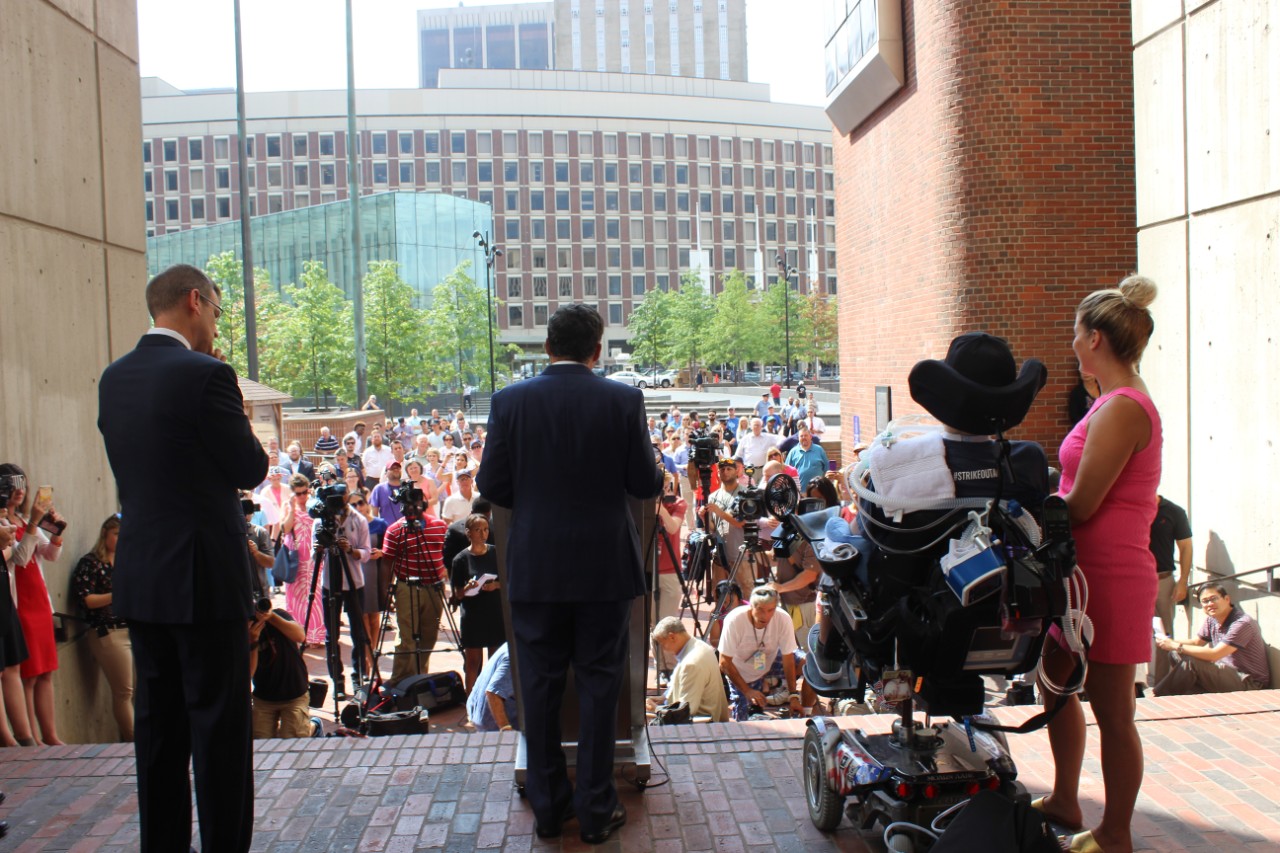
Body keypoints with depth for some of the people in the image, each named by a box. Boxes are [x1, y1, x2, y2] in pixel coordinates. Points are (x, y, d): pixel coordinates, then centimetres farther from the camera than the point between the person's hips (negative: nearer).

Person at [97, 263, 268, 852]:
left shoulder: (113, 378, 8)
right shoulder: (205, 375, -15)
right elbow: (252, 469, -10)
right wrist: (234, 409, 5)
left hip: (139, 578, 7)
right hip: (204, 577, -7)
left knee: (157, 721, 15)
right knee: (219, 722, 1)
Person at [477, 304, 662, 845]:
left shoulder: (510, 400, -4)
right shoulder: (624, 399, -7)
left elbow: (492, 484, -2)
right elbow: (645, 484, -5)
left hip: (535, 569, 1)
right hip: (605, 566, -1)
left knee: (540, 685, 11)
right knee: (599, 683, 9)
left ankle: (547, 807, 21)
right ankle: (595, 811, 17)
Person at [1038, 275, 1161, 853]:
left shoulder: (1122, 408, -20)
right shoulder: (1119, 401, 12)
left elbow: (1080, 506, -22)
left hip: (1109, 573, -10)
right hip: (1086, 569, 10)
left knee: (1111, 709, 3)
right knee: (1056, 680, 21)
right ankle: (1064, 801, 37)